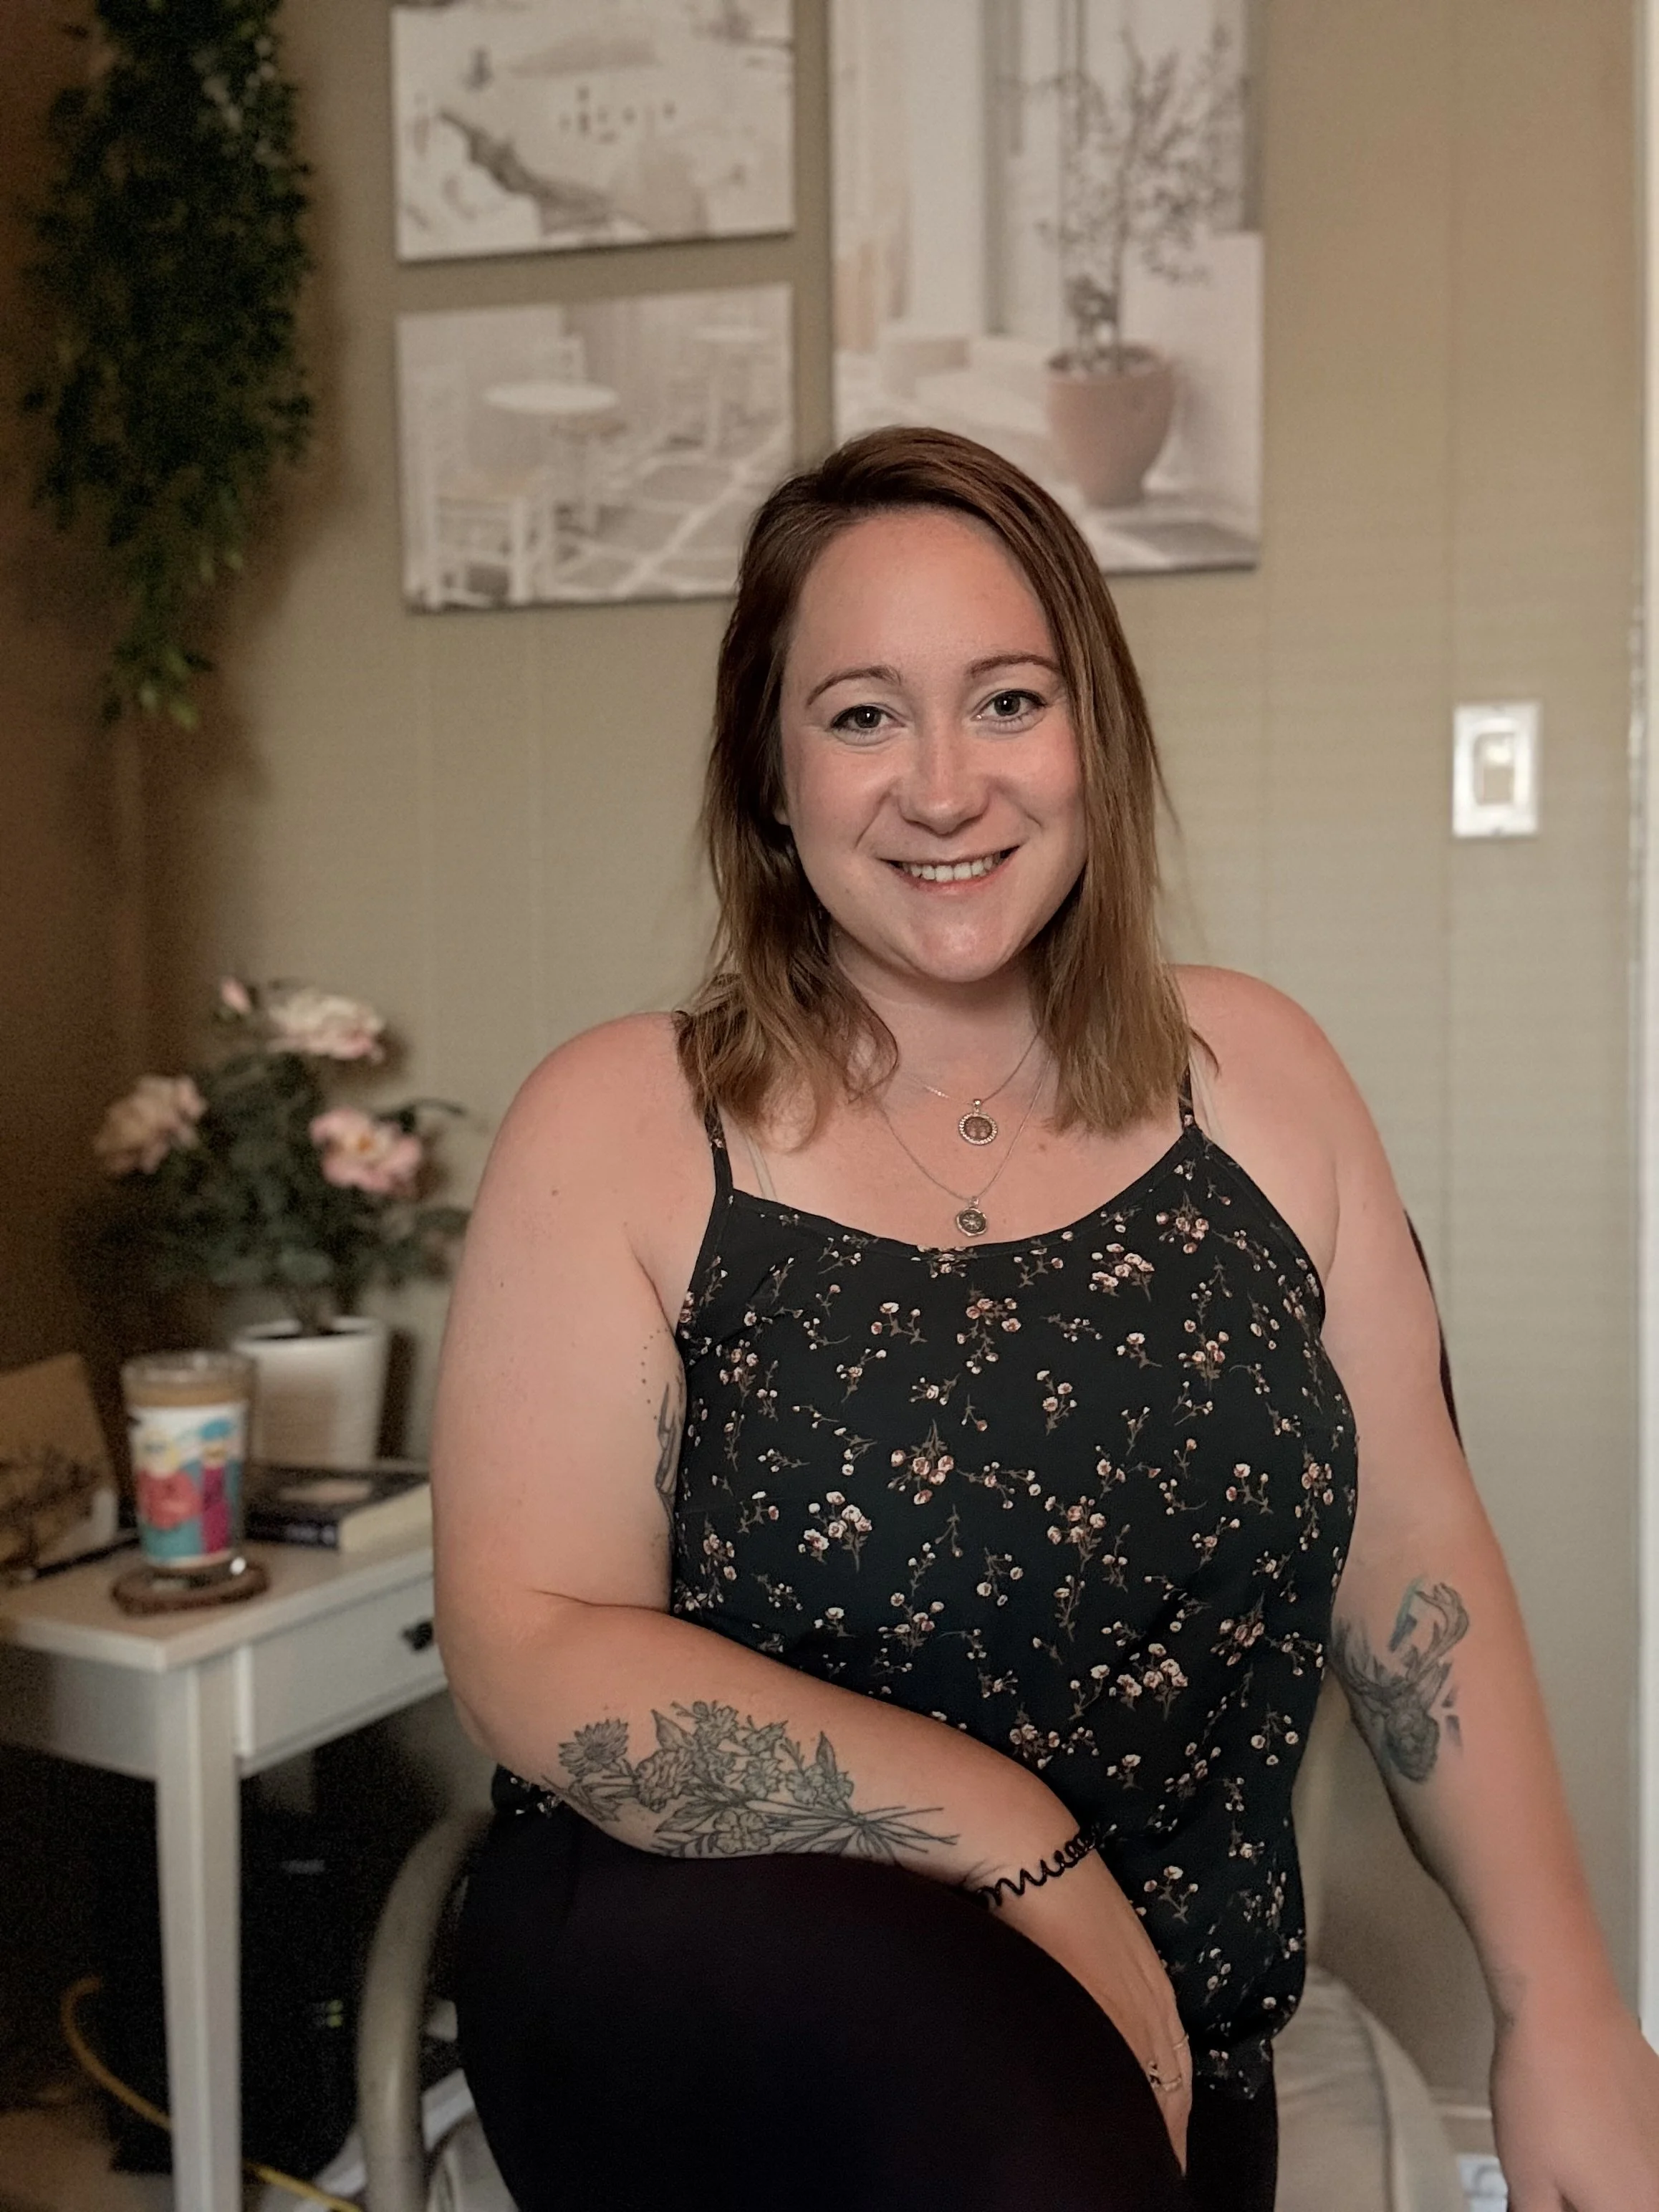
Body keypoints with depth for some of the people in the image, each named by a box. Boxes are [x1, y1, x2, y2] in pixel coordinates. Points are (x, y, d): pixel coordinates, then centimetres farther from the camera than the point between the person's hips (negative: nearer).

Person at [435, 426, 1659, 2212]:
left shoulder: (1256, 1077, 5)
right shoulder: (618, 1129, -6)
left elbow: (1412, 1560, 6)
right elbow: (534, 1648, -11)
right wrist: (1025, 1844, -18)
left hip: (1165, 2049, 4)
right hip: (687, 1987, -3)